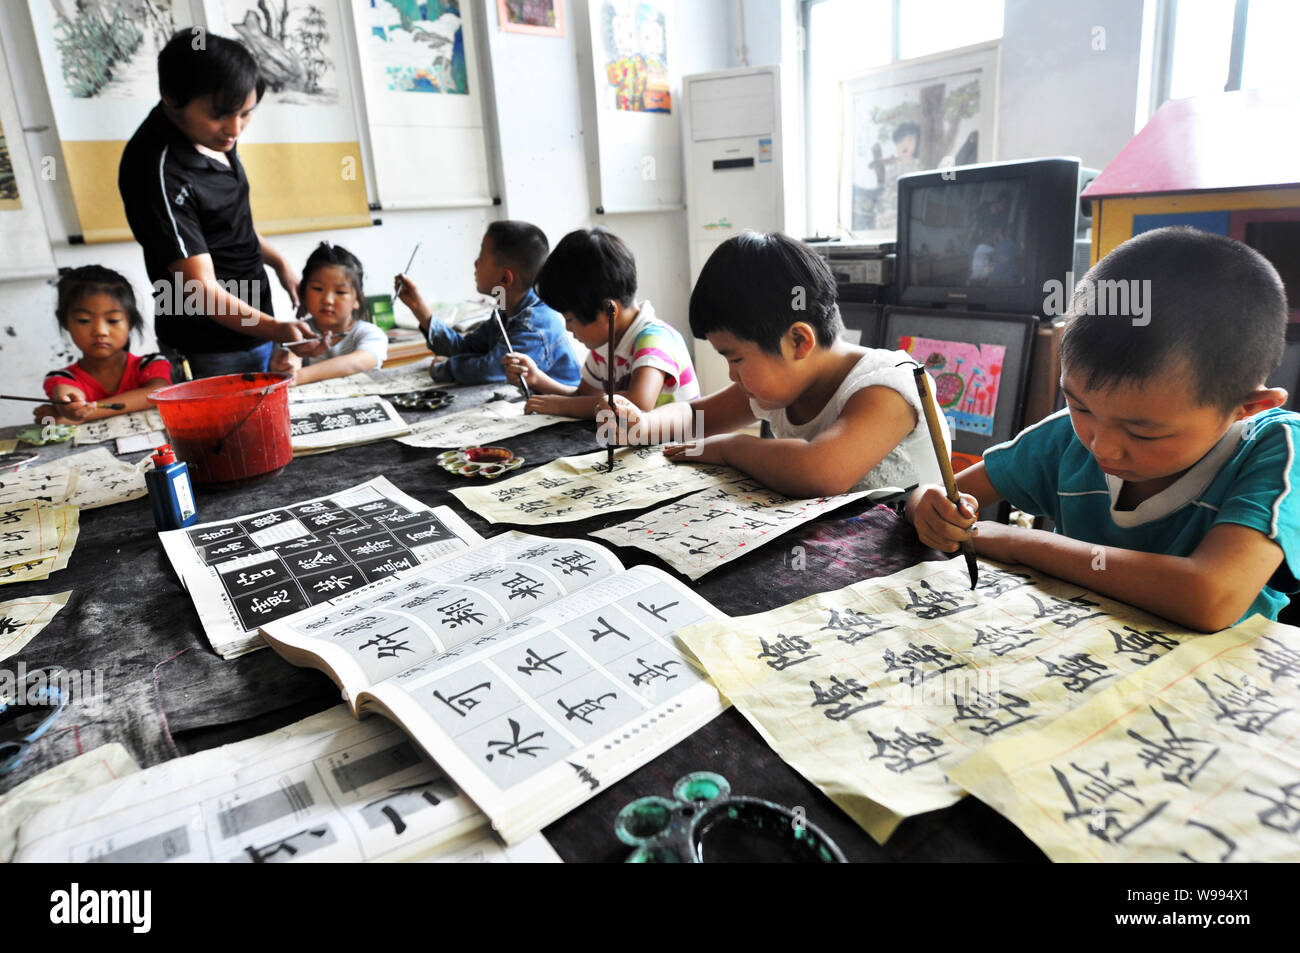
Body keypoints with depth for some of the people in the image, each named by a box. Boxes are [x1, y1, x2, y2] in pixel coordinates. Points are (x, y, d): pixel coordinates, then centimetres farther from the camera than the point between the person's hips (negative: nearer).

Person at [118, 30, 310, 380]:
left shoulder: (211, 131, 2)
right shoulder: (160, 172, -25)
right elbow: (201, 288, -28)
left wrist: (279, 263, 19)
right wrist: (275, 329, -43)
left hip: (254, 324, 9)